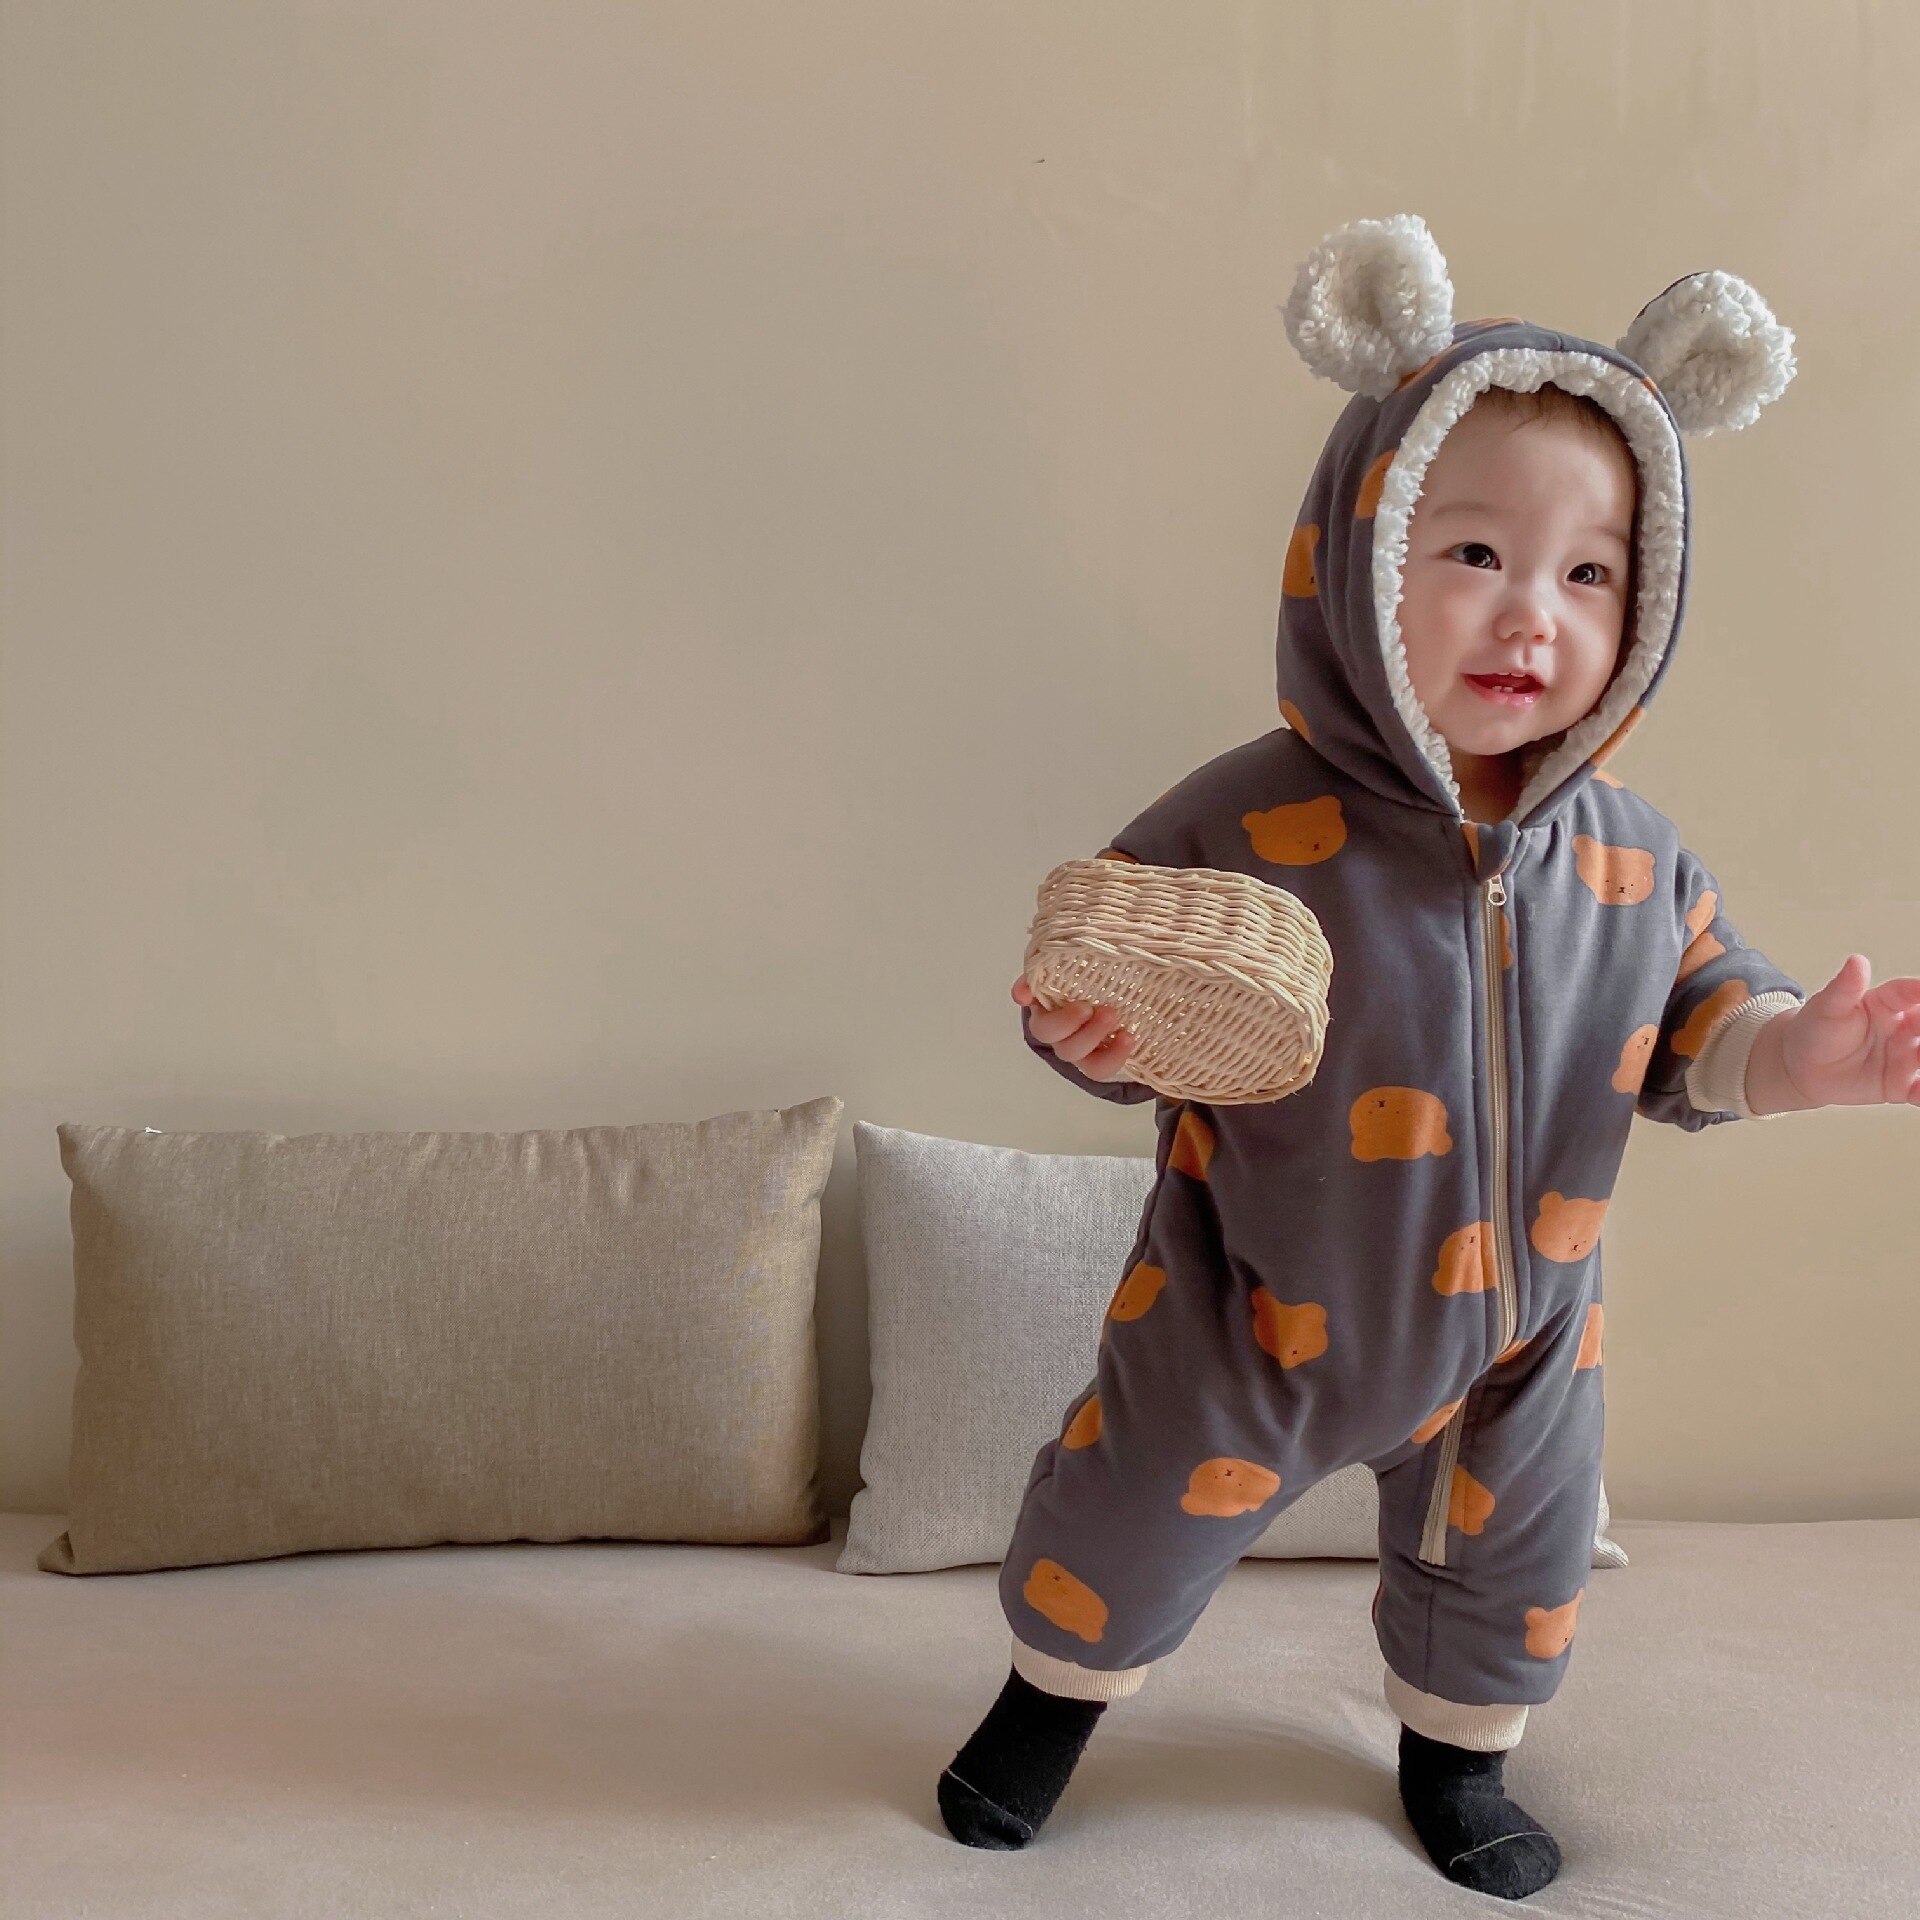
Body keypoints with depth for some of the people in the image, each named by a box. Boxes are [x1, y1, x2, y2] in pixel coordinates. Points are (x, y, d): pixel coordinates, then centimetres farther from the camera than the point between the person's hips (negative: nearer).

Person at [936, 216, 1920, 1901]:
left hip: (1517, 1332, 4)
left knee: (1516, 1564, 23)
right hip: (1254, 1318, -3)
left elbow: (1691, 1022, 2)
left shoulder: (1632, 861, -12)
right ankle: (1055, 1695, 47)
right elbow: (1119, 1003, -16)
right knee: (1133, 1526, 15)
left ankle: (1458, 1753, 54)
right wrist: (1093, 1034, -38)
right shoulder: (1244, 827, -26)